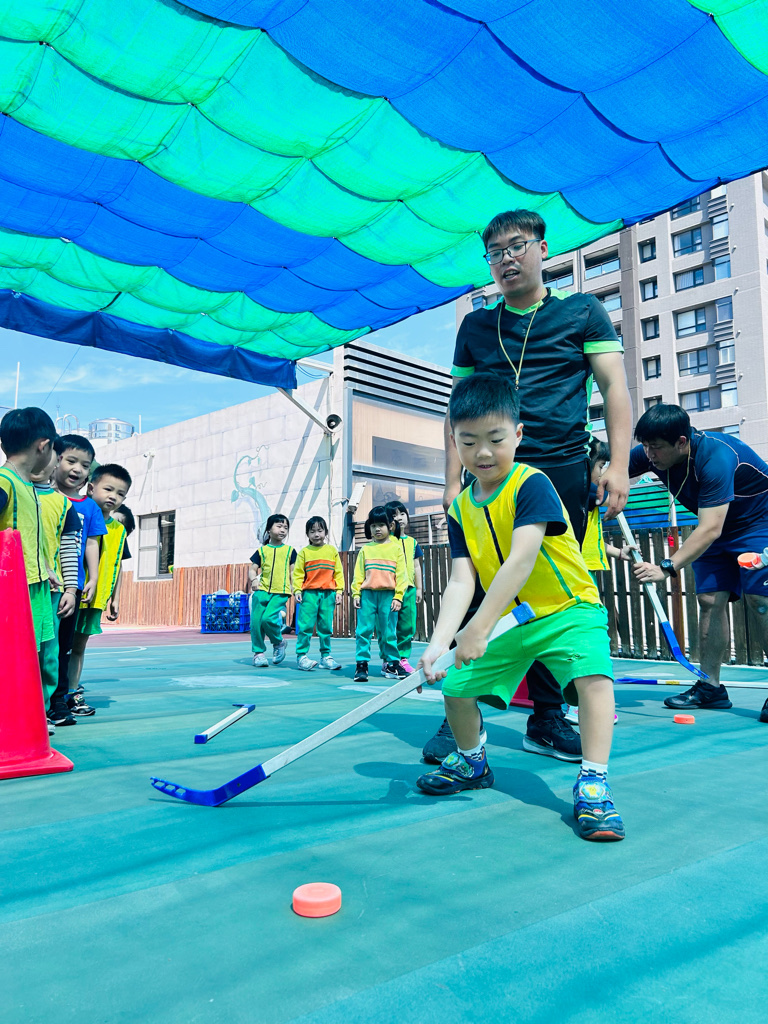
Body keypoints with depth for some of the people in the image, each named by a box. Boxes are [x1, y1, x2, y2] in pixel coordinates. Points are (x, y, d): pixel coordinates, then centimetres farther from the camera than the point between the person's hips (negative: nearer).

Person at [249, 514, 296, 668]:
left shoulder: (290, 551, 10)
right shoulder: (262, 550, 11)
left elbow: (294, 571, 10)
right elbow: (252, 568, 10)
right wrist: (253, 579, -10)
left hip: (281, 593, -2)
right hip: (262, 590, 2)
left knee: (268, 618, -19)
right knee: (256, 621, -3)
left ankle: (279, 642, 9)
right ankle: (259, 652, 14)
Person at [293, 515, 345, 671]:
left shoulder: (332, 551, 10)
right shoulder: (304, 552, 5)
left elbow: (338, 572, 10)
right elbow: (298, 573, 3)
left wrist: (339, 591, 3)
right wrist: (297, 590, -7)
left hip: (328, 594, 2)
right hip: (309, 593, -2)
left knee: (326, 626, 7)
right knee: (306, 625, -6)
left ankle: (325, 656, 15)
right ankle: (301, 656, 3)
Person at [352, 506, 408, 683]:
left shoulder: (396, 548, 6)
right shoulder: (365, 549, 10)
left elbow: (401, 574, 3)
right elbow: (358, 573, 9)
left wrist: (398, 597, -3)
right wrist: (356, 593, -1)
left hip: (388, 595, -1)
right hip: (367, 594, 1)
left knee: (388, 632, 4)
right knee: (363, 630, -2)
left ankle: (391, 664, 17)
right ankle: (362, 664, 5)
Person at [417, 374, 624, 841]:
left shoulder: (531, 484, -20)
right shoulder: (461, 508, -2)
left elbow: (521, 561, -32)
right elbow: (462, 581, -11)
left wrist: (478, 628, -38)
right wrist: (439, 642, -26)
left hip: (568, 609, -5)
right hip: (508, 620, 5)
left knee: (593, 676, -29)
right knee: (457, 686, 1)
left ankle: (593, 781, -15)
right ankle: (472, 761, 29)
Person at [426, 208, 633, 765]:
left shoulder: (583, 310, 11)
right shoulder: (476, 325, 16)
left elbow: (615, 387, 4)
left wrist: (618, 465, -9)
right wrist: (453, 479, 6)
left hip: (564, 471, -1)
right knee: (474, 591, -5)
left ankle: (547, 719, 16)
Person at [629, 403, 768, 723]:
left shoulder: (716, 456, -37)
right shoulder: (649, 453, -16)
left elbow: (710, 529, -42)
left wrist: (667, 568, -49)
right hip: (717, 525, 7)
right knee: (710, 599, -2)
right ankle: (711, 687, 4)